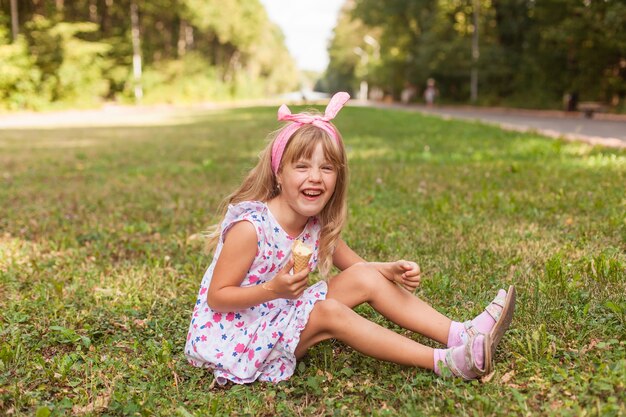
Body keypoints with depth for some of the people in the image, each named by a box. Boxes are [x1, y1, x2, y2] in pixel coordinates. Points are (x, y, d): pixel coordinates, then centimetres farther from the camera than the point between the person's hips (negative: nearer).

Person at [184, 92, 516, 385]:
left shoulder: (318, 225, -3)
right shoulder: (249, 227, -25)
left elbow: (356, 266, 7)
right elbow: (216, 298, -21)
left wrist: (393, 270, -14)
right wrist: (273, 289, -36)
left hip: (284, 315, 7)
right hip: (237, 334, -7)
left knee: (365, 278, -7)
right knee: (330, 312, -28)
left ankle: (461, 334, -12)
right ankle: (444, 362, -28)